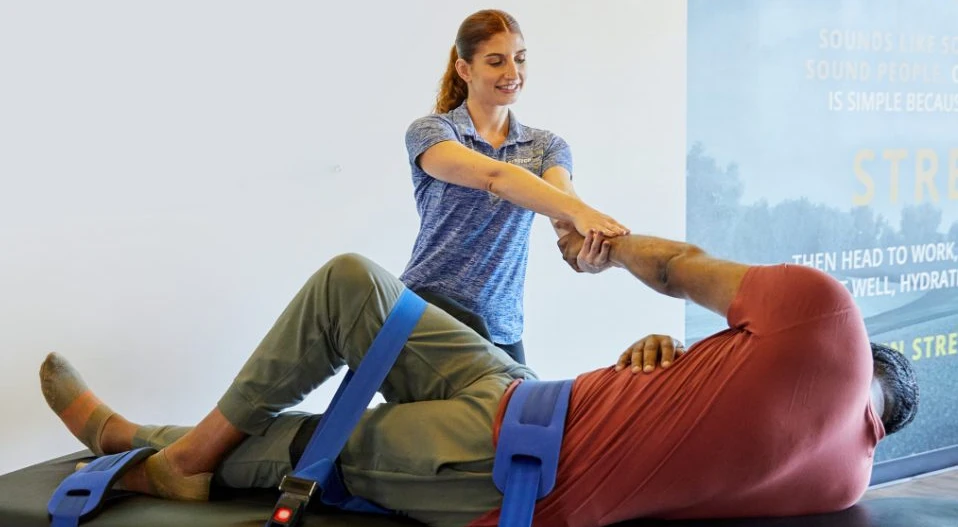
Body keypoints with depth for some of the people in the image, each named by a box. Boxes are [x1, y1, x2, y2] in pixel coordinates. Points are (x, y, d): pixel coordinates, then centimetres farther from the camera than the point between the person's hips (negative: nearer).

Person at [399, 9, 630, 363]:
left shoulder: (547, 147, 10)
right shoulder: (429, 132, -3)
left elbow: (560, 194, -12)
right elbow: (496, 177, -22)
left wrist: (582, 236, -37)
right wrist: (578, 211, -39)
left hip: (502, 324, 5)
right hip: (429, 300, -5)